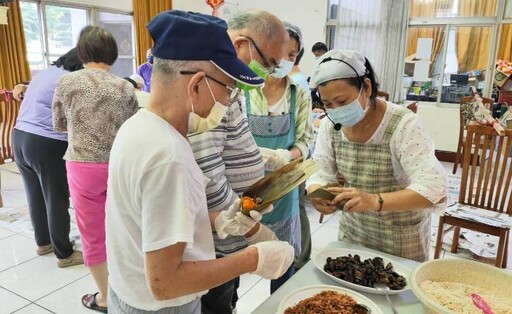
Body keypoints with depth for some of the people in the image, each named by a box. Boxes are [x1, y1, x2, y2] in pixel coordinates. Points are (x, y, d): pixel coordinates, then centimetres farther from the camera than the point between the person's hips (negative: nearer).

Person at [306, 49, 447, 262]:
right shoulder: (330, 125, -8)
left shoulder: (403, 125, -25)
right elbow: (322, 175, -4)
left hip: (402, 237, -4)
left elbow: (435, 190, -30)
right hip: (352, 230, 5)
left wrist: (375, 201, -44)